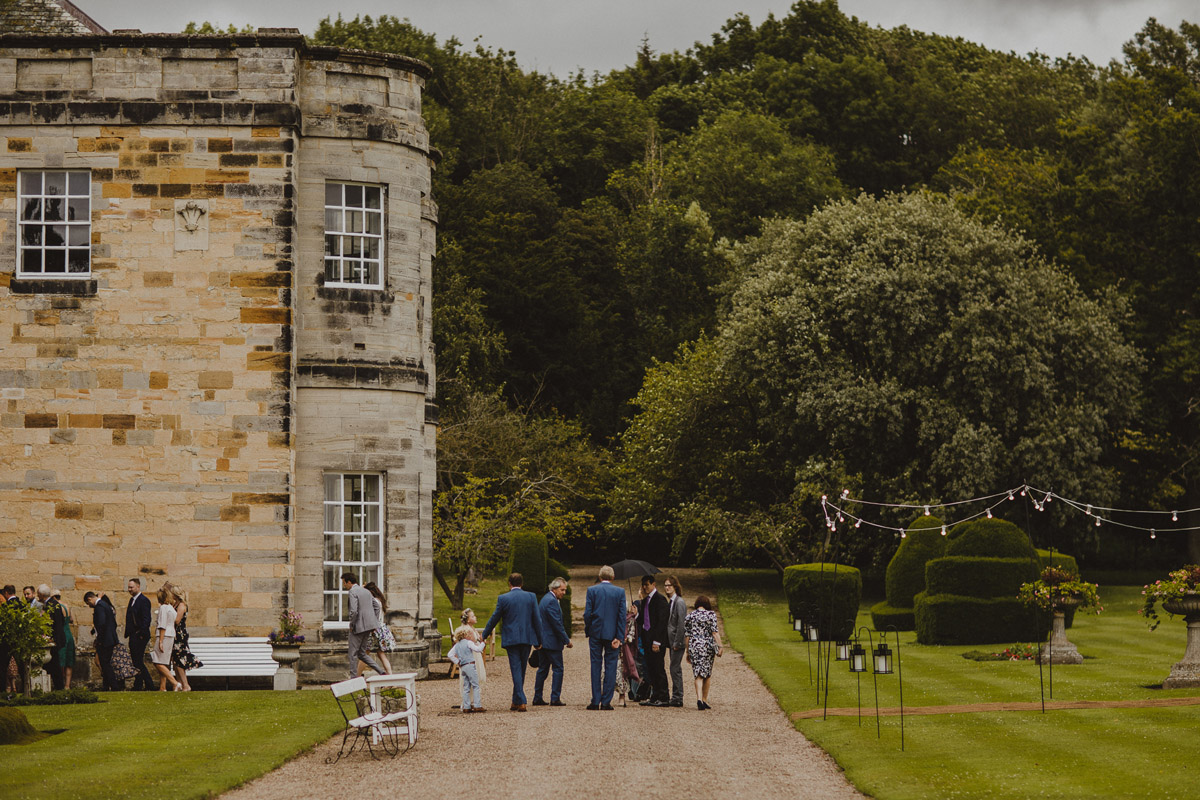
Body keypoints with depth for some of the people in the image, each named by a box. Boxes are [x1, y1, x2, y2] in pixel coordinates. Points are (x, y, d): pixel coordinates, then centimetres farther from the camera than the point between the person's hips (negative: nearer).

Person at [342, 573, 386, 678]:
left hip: (358, 627, -9)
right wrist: (375, 623, 19)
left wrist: (351, 625, -10)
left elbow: (354, 611, -23)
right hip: (368, 626, 9)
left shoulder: (353, 592, -12)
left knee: (352, 654, 1)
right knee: (361, 653, 15)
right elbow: (376, 606, 20)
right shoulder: (366, 591, 15)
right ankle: (382, 672, 4)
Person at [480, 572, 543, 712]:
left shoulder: (503, 598, -5)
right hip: (527, 638, 2)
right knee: (521, 670, 14)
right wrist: (539, 641, 9)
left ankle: (521, 702, -10)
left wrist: (484, 635, 16)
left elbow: (494, 619, 2)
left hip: (511, 639, -2)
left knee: (516, 670, -2)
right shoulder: (531, 597, 1)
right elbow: (536, 620, 1)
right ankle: (516, 701, 22)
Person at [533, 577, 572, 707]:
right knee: (558, 668, -4)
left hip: (543, 641, 10)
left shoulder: (545, 599, 16)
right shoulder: (552, 601, -16)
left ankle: (537, 698, 13)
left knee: (543, 669, 12)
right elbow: (557, 623, -19)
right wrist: (567, 640, -13)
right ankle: (555, 698, -6)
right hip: (552, 642, -10)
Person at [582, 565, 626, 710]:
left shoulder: (592, 590, -2)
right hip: (612, 633, 0)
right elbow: (622, 615, -4)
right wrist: (619, 637, -3)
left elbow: (587, 614, -5)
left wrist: (588, 631, 8)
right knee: (610, 667, 4)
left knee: (595, 666, 6)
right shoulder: (620, 592, 0)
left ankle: (595, 701, 4)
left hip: (595, 633, 0)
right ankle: (606, 702, 1)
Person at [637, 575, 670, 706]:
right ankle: (655, 697, 13)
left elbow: (661, 621, -15)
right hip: (647, 639, 9)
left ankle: (664, 698, -3)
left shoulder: (660, 599, -9)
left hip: (656, 639, -9)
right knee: (651, 669, 9)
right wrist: (641, 638, 7)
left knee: (658, 669, -7)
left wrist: (657, 641, -18)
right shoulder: (645, 601, 17)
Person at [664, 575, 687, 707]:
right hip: (671, 641, 9)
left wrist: (677, 643, -18)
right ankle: (676, 698, 16)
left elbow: (681, 624, -17)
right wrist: (669, 642, 12)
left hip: (677, 641, -9)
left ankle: (678, 699, -5)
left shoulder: (679, 602, -13)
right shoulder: (670, 602, 15)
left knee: (675, 669, -8)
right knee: (675, 669, 12)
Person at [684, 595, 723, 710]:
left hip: (694, 646, 1)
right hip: (708, 646, -1)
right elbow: (715, 632, -9)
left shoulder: (689, 616, 6)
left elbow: (687, 635, 8)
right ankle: (704, 700, 17)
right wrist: (719, 646, -7)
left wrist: (688, 653, 14)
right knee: (707, 674, 12)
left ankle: (699, 699, -17)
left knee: (698, 674, 1)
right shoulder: (710, 614, -2)